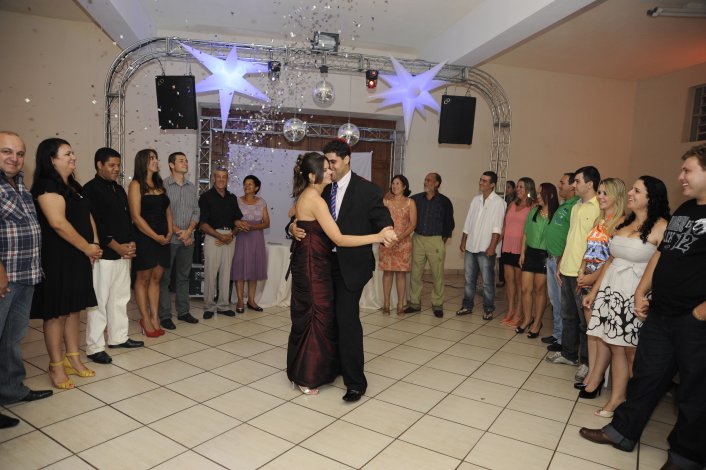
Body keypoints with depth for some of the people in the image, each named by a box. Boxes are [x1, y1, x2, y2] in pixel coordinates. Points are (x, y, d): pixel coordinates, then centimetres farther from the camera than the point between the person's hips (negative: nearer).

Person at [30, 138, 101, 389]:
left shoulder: (74, 186, 15)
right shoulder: (46, 185, -13)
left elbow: (87, 216, 16)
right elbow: (58, 223, -22)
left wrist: (95, 245, 1)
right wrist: (87, 247, -14)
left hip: (77, 258, 9)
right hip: (56, 259, -9)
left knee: (73, 309, 14)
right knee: (56, 313, 1)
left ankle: (73, 359, 25)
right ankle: (56, 366, 13)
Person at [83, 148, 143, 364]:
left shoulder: (119, 189, 16)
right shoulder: (90, 189, -8)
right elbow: (94, 223, -15)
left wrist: (131, 243, 1)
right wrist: (117, 247, -15)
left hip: (123, 253, 8)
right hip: (103, 255, -8)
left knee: (120, 297, 15)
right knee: (99, 300, -3)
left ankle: (118, 337, 27)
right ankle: (95, 347, 5)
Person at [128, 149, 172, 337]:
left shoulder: (159, 184, 13)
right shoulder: (136, 185, -5)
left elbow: (167, 210, 13)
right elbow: (136, 216, -12)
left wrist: (169, 232, -1)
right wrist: (156, 236, -12)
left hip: (162, 238, 6)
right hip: (144, 237, -6)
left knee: (156, 278, 8)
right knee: (143, 278, 3)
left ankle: (155, 318, 13)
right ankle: (146, 319, 12)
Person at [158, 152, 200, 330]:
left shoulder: (192, 187, 11)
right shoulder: (163, 185, -5)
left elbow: (196, 211, 8)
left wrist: (188, 231, -7)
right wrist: (178, 232, -13)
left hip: (188, 239, 5)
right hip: (168, 239, -5)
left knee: (183, 277, 13)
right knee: (164, 278, 2)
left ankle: (183, 312, 22)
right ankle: (164, 315, 9)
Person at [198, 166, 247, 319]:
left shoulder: (232, 197, 14)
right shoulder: (206, 197, 0)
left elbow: (237, 220, 14)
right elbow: (203, 223, -6)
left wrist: (231, 235, -5)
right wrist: (220, 236, -13)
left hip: (229, 238, 4)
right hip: (213, 236, -4)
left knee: (226, 273, 6)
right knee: (210, 273, -4)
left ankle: (223, 305, 15)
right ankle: (209, 307, 6)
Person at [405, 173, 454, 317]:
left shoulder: (444, 201, 1)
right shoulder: (416, 199, 5)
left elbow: (449, 222, 4)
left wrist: (445, 237, 0)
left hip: (436, 240, -2)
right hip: (418, 239, 2)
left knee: (437, 274, 2)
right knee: (415, 273, 5)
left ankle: (437, 305, 13)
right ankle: (414, 303, 15)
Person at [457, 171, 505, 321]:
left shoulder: (498, 202, -8)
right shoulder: (476, 200, 11)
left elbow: (497, 227, -14)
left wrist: (492, 247, -19)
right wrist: (463, 241, 12)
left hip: (485, 249, -6)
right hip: (470, 247, 6)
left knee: (487, 281, 3)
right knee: (469, 279, 13)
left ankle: (488, 309, 15)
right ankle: (467, 306, 24)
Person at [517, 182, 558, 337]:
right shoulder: (533, 211, 6)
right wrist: (522, 253, 6)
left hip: (545, 256, -4)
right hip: (530, 253, 4)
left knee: (540, 289, 8)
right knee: (526, 289, 6)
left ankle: (537, 322, 21)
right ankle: (527, 319, 22)